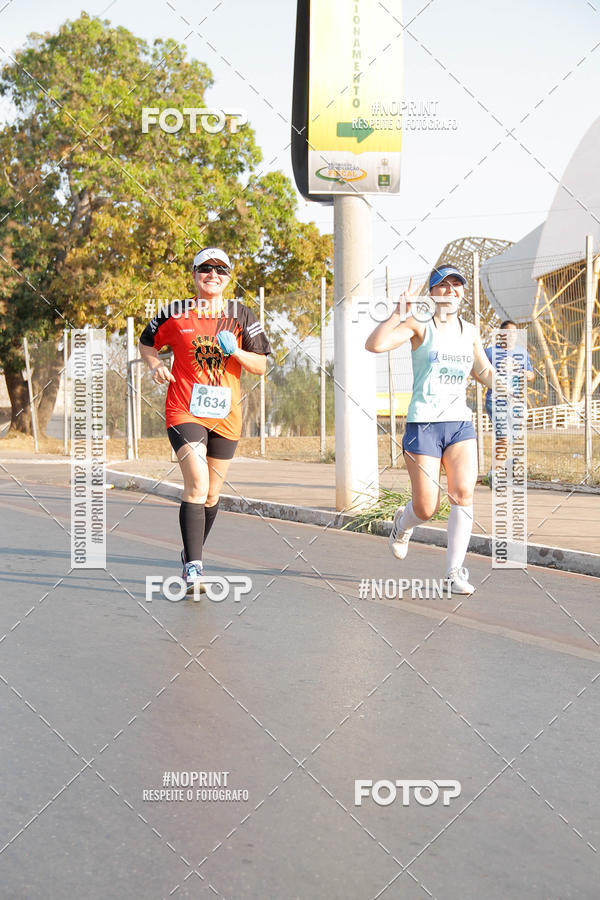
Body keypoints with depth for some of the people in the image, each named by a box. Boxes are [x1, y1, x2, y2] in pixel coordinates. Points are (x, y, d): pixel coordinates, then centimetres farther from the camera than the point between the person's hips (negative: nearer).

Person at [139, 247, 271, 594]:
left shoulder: (242, 315, 5)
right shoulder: (175, 314, 2)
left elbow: (261, 366, 4)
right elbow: (147, 343, 17)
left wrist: (236, 352, -16)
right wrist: (156, 365, -4)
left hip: (225, 415, 3)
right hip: (184, 411, -3)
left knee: (212, 493, 12)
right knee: (197, 485, -19)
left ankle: (192, 555, 35)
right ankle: (193, 568, -17)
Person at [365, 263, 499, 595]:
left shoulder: (470, 331, 13)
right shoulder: (419, 323, -3)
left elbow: (484, 372, 25)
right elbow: (375, 344, -17)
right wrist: (398, 314, -21)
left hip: (460, 422, 4)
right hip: (423, 424, -4)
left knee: (463, 494, -13)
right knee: (426, 508, -2)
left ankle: (454, 571, -4)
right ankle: (402, 523, 35)